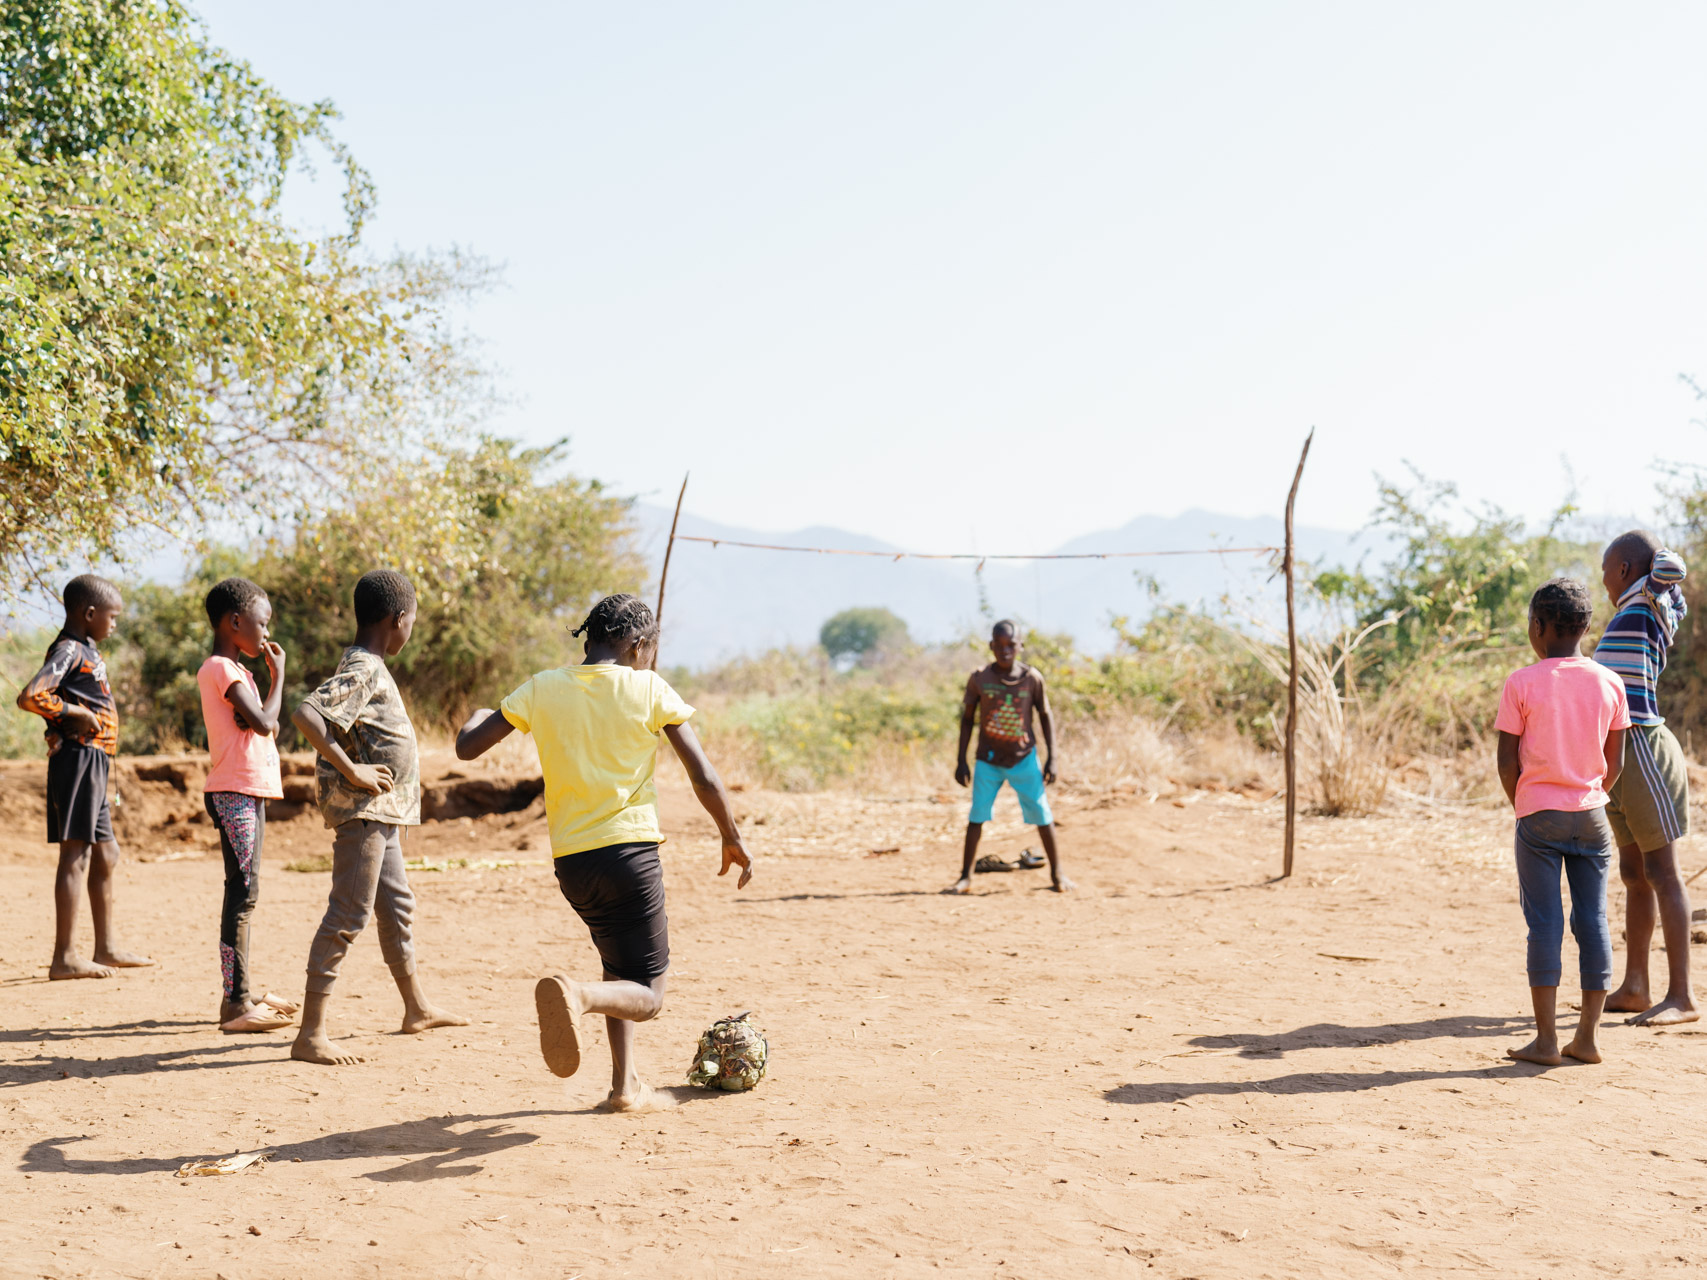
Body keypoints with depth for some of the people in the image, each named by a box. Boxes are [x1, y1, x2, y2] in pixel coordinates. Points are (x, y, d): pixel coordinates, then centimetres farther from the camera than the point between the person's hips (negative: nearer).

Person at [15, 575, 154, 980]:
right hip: (79, 759, -10)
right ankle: (65, 958, -6)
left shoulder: (86, 651, 18)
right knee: (76, 855, -8)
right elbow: (30, 696, -25)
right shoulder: (70, 650, -12)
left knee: (105, 855, 15)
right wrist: (77, 712, -18)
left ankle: (107, 948, 24)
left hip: (93, 763, 10)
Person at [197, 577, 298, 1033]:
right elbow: (264, 722, -20)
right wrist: (278, 674, -9)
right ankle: (234, 1003, -11)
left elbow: (259, 726, 23)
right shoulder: (221, 670, -13)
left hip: (249, 793, 11)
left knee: (244, 894, 15)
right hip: (234, 793, -11)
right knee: (243, 893, -12)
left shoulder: (231, 670, 18)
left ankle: (241, 993, 23)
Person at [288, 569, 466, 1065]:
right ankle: (310, 1034, -11)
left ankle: (417, 1008, 38)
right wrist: (352, 771, -29)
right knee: (348, 916, -11)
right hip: (362, 809, -11)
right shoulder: (362, 671, -17)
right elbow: (305, 715, -31)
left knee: (397, 905, 22)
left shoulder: (370, 668, 14)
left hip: (381, 813, 11)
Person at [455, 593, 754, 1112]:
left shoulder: (543, 689, 5)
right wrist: (732, 839, 12)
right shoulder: (649, 690, -1)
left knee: (622, 972, 28)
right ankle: (577, 993, -29)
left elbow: (467, 747, 3)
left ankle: (626, 1084, 19)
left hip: (570, 860, 4)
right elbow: (704, 777, -2)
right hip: (630, 850, -4)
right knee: (646, 996, 2)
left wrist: (478, 715, 26)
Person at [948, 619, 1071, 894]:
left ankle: (1057, 873, 16)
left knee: (1042, 815, 1)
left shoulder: (1032, 678, -8)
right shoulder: (979, 679, -8)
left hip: (1024, 759, 0)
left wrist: (1052, 758, -3)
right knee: (977, 816, -4)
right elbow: (967, 719, 1)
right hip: (988, 760, 0)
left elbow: (1046, 716, 2)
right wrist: (960, 760, 0)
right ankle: (966, 877, 4)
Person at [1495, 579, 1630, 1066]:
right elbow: (1615, 761, 6)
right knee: (1593, 920, 7)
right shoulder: (1609, 683, 2)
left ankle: (1546, 1040, 2)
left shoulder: (1521, 684, -9)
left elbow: (1507, 762, -7)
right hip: (1592, 815, 3)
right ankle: (1587, 1037, 10)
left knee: (1544, 924, 0)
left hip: (1539, 817, -3)